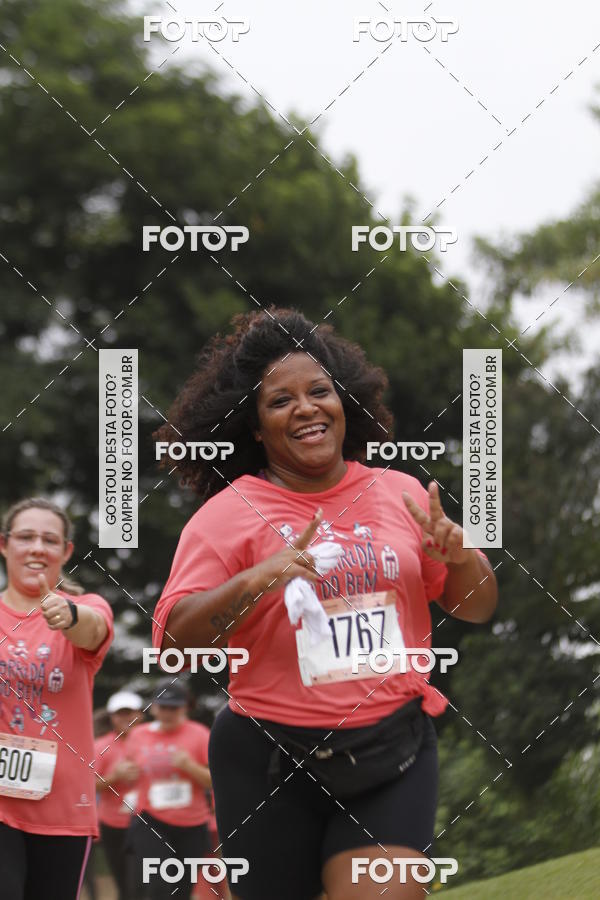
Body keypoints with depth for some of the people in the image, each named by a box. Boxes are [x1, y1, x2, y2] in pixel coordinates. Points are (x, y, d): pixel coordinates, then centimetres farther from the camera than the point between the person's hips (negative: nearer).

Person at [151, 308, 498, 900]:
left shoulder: (401, 493, 7)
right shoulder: (228, 513, -3)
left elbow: (475, 608, 14)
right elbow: (173, 644, -10)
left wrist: (460, 556, -7)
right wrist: (254, 581, -25)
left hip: (394, 752, 1)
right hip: (272, 759, -1)